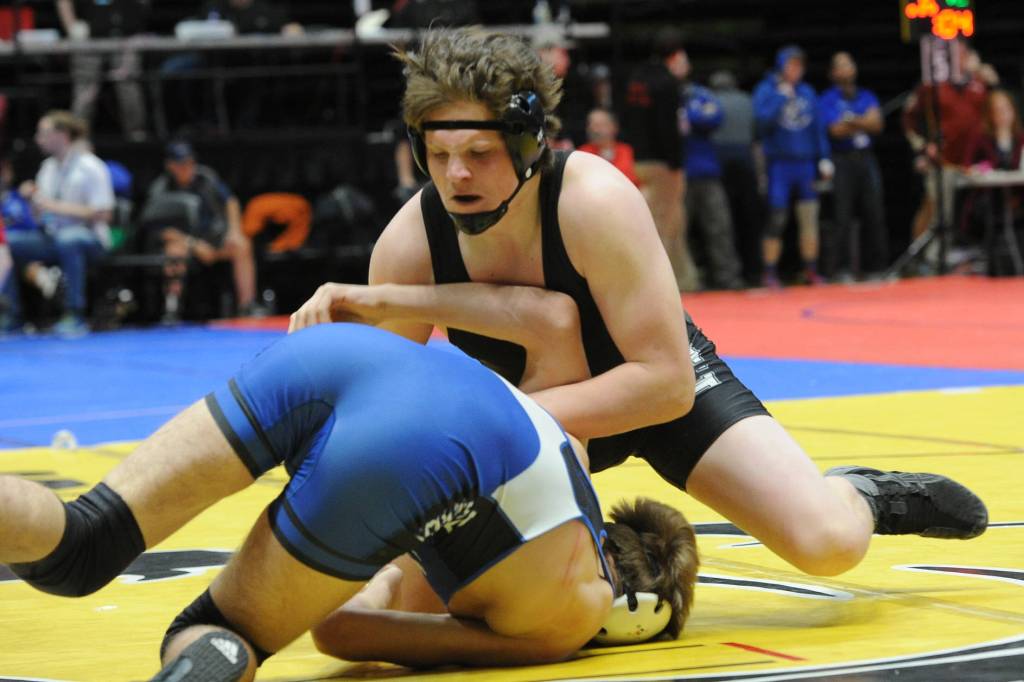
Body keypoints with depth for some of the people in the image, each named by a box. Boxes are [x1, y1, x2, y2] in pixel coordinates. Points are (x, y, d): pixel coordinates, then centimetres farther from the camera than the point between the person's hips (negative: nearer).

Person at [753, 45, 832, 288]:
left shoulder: (807, 92, 11)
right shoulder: (766, 90, 0)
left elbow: (817, 127, 14)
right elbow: (762, 120, -14)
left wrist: (824, 158, 9)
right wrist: (781, 97, -15)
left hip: (805, 162, 4)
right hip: (779, 163, -4)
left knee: (809, 218, 2)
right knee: (776, 220, -4)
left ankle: (811, 270, 10)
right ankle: (769, 273, 3)